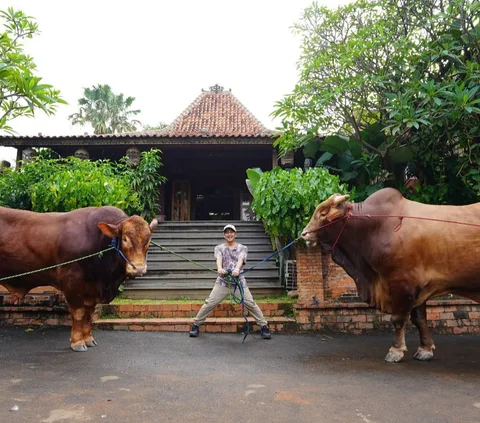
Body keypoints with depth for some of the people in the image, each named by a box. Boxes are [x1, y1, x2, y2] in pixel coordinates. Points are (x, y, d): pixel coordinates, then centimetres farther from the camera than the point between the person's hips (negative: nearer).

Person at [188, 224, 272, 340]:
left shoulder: (242, 248, 10)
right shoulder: (219, 248, 11)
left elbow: (240, 260, -11)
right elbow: (219, 259, -11)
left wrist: (237, 269, -34)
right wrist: (220, 268, -35)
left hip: (238, 280, 0)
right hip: (222, 281, 0)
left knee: (251, 304, -7)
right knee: (209, 303, -4)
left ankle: (263, 326, 6)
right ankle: (196, 325, 12)